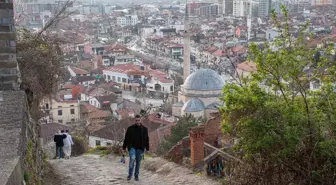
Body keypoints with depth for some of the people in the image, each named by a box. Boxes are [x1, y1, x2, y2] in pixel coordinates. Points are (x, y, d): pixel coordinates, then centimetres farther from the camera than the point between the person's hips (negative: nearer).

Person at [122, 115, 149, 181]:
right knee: (132, 159, -21)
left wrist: (147, 149, 5)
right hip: (132, 147, -2)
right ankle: (130, 175, -9)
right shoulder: (130, 128, 0)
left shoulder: (144, 129, 3)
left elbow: (147, 139, 8)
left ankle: (136, 176, 21)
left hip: (140, 148, 2)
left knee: (138, 162, 7)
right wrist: (124, 147, 5)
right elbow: (126, 138, 4)